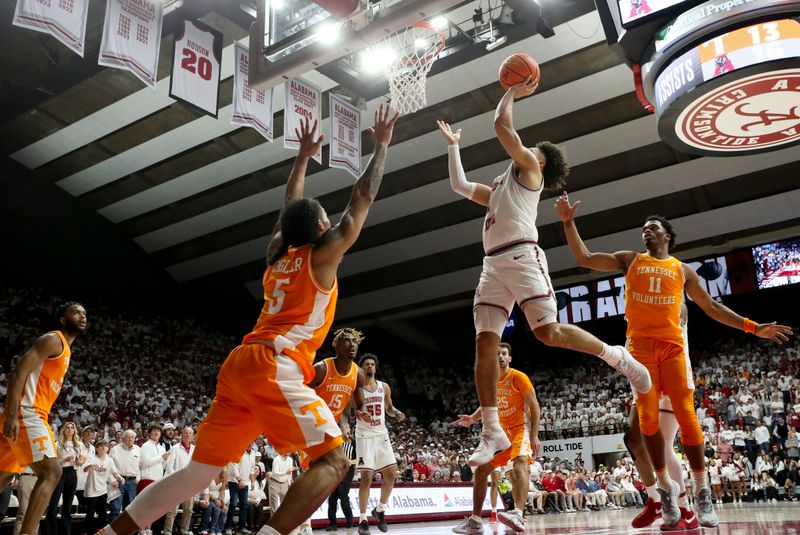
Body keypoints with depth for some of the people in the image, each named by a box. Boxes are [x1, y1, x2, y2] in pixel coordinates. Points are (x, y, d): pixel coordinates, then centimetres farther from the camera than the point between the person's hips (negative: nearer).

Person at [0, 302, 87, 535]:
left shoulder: (65, 349, 23)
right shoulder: (53, 339, -7)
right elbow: (19, 372, -18)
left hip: (31, 415, 10)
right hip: (25, 414, -10)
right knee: (51, 472, -16)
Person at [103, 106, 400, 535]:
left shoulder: (278, 253, 21)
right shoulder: (322, 254, 5)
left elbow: (290, 209, 38)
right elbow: (362, 200, 10)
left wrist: (303, 157, 47)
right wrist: (381, 146, 20)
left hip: (239, 363, 8)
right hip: (276, 366, -8)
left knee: (200, 470, 14)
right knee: (333, 460, -7)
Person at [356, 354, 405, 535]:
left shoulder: (384, 387, 6)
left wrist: (397, 413, -3)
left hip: (382, 435, 5)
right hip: (364, 436, -5)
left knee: (391, 474, 1)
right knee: (366, 476, -11)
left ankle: (380, 509, 22)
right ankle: (363, 520, 0)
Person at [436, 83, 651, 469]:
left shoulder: (528, 168, 11)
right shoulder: (498, 187, 33)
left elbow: (501, 125, 4)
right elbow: (459, 186, 36)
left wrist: (511, 92, 20)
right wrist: (453, 146, 41)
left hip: (522, 257, -7)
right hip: (493, 264, 8)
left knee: (549, 333, -17)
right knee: (485, 344, -5)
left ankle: (618, 357, 9)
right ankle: (492, 433, -4)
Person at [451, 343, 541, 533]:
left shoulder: (518, 377, -13)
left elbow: (534, 406, -13)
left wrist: (534, 436, -21)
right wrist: (473, 418, 0)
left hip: (521, 428, -7)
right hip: (501, 431, 7)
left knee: (520, 464, -34)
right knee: (481, 470, 6)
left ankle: (518, 515, -50)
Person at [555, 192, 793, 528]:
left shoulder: (682, 270, 18)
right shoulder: (630, 260, 16)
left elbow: (711, 307, 21)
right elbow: (584, 259, 9)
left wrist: (753, 328, 15)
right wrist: (569, 223, 1)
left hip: (672, 345, 1)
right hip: (640, 345, 0)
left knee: (685, 414, -7)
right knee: (648, 415, -8)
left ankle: (702, 491, 2)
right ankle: (665, 486, 3)